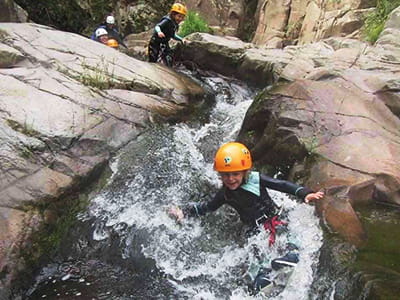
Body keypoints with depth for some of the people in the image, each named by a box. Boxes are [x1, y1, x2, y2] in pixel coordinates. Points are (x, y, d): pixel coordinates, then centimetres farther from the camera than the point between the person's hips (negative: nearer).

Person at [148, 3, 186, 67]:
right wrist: (159, 32, -54)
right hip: (155, 43, -7)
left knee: (169, 61, -1)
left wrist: (181, 39, 11)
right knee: (152, 61, -2)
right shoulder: (167, 21, -19)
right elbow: (157, 26, -32)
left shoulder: (175, 25, 5)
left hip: (164, 44, 7)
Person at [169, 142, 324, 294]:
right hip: (256, 232, 2)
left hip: (276, 222, -2)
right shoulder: (225, 194, -3)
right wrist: (184, 212, 2)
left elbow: (282, 185, -14)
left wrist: (305, 194, -27)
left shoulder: (256, 179, -14)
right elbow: (208, 206, 11)